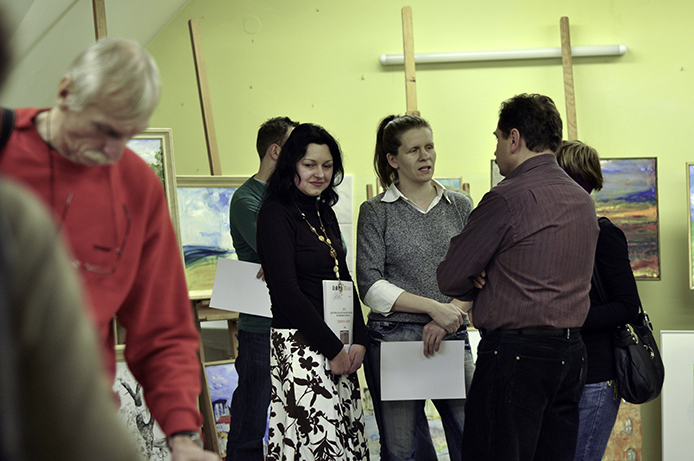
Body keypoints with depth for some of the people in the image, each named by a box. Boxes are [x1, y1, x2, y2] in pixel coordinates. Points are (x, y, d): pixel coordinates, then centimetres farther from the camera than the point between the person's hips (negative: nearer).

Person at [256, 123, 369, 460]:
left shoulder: (325, 213, 16)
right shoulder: (276, 214, -8)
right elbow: (286, 291, -15)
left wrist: (359, 340, 4)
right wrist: (333, 348, -13)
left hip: (339, 344, 8)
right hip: (299, 346, -8)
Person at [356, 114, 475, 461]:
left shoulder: (460, 206, 11)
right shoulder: (375, 212, 2)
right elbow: (371, 287, -6)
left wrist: (449, 318, -10)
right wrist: (435, 307, -12)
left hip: (452, 338, 2)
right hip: (393, 339, -2)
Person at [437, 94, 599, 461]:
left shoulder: (507, 199, -13)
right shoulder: (583, 200, 12)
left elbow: (450, 279, -8)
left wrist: (484, 292, 11)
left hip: (515, 351, -8)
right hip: (571, 351, 8)